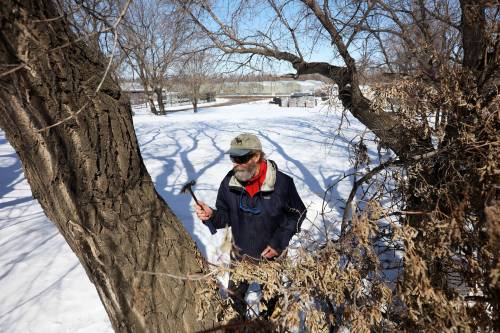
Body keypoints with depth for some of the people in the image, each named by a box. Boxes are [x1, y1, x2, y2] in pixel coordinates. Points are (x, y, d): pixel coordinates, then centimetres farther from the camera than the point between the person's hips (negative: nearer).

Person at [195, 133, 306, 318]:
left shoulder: (282, 183, -25)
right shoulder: (229, 183, -17)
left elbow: (297, 213, -11)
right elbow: (225, 216, -6)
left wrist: (279, 242, -17)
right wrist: (211, 216, -28)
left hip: (271, 255, -2)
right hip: (241, 253, 3)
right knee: (234, 296, 23)